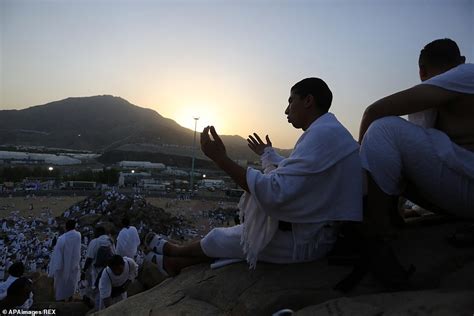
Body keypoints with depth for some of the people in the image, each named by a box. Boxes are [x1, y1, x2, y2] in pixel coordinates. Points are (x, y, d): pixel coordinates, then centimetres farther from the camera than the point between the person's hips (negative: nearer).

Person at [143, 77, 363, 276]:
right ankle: (175, 262, 33)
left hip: (304, 241, -9)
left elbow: (273, 192, -31)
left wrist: (221, 159, -26)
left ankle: (173, 253, 36)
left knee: (218, 238, 9)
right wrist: (267, 154, 37)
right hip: (314, 231, 9)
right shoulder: (328, 131, 9)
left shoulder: (323, 134, -23)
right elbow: (292, 174, 22)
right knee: (231, 235, 18)